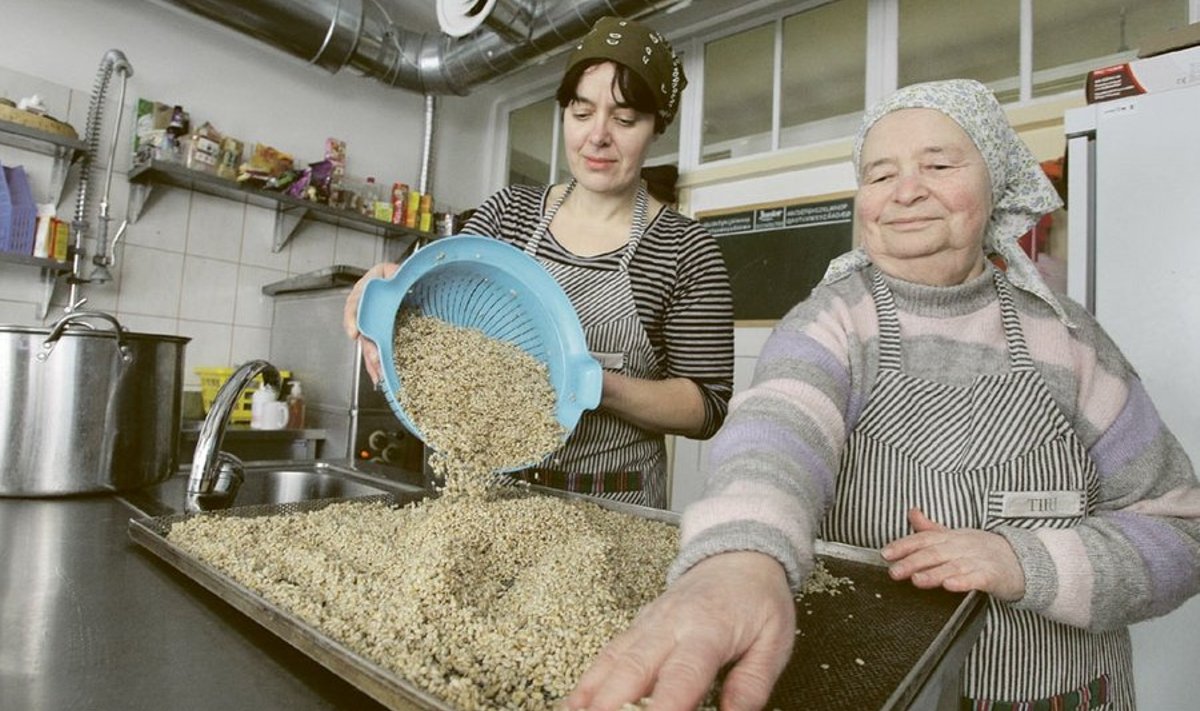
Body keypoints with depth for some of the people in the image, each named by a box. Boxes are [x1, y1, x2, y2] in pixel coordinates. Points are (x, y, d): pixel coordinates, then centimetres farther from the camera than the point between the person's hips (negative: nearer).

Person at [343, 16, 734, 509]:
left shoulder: (686, 251, -9)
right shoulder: (508, 211, 2)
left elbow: (708, 408, -9)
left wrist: (600, 384, -24)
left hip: (611, 507, -3)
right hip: (488, 485, 3)